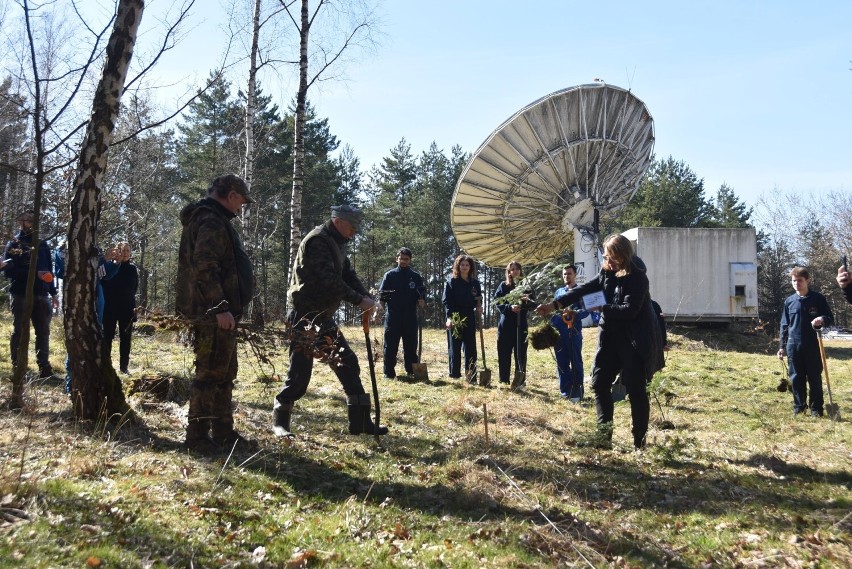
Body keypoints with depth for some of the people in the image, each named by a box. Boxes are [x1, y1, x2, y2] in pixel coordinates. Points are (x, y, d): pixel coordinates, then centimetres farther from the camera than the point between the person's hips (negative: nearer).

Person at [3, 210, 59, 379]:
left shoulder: (42, 244, 14)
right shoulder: (13, 244, 1)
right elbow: (8, 271, -9)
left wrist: (53, 293, 12)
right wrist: (34, 274, -21)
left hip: (41, 295, 4)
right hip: (21, 295, -4)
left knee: (43, 332, 5)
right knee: (20, 332, 2)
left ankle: (44, 368, 10)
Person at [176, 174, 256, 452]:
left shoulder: (215, 221, 21)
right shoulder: (211, 222, -13)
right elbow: (205, 268, -23)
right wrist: (220, 308, -24)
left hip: (218, 313, 11)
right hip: (214, 314, -11)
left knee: (225, 373, 15)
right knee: (210, 374, -5)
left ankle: (223, 432, 24)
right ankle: (197, 435, 3)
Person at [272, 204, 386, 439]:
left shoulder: (336, 244, 16)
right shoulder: (317, 240, -15)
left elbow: (348, 275, 10)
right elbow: (329, 279, -24)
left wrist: (366, 298, -8)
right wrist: (358, 300, -21)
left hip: (324, 317, 10)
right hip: (304, 316, -10)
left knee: (348, 364, 8)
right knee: (300, 370, -6)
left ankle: (360, 422, 14)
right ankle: (280, 421, 12)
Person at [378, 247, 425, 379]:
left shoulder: (416, 277, 10)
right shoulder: (390, 275, 5)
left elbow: (422, 294, 11)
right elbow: (381, 294, 4)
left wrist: (422, 302, -8)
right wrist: (382, 302, -11)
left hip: (410, 317, 2)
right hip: (392, 317, -2)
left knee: (411, 345, 7)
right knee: (390, 346, 1)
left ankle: (412, 371, 15)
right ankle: (389, 372, 8)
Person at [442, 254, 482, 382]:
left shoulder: (475, 283, 10)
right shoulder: (451, 282, -1)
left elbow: (478, 301, 18)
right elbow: (446, 301, -8)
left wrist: (479, 309, -5)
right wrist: (449, 317, -20)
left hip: (469, 319, 3)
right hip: (455, 319, -3)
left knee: (471, 348, 3)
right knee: (454, 347, 2)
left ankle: (471, 376, 7)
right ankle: (454, 374, 9)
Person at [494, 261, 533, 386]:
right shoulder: (503, 285, 5)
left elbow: (533, 304, 4)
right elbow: (497, 302, -2)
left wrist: (527, 301, -17)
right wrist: (510, 307, -18)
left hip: (521, 324, 0)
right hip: (505, 324, 0)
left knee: (520, 353, 2)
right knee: (504, 353, 3)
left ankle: (520, 381, 11)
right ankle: (504, 381, 13)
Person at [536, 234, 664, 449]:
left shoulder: (637, 277, -16)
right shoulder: (607, 272, 6)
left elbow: (630, 310, -23)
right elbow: (584, 289, 6)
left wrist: (603, 308, -26)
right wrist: (554, 304, 0)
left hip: (636, 341, -7)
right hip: (611, 337, 8)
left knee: (636, 389, -2)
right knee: (599, 383, 4)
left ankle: (640, 442, 9)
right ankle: (604, 435, 11)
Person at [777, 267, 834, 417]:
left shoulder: (818, 299, -2)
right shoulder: (789, 301, 6)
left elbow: (830, 318, 1)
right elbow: (784, 326, 12)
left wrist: (822, 319, -23)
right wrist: (782, 346, 9)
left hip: (813, 346, -2)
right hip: (793, 346, 2)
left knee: (815, 378, 4)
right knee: (796, 378, 7)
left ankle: (816, 408, 15)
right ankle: (799, 406, 19)